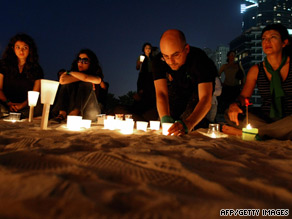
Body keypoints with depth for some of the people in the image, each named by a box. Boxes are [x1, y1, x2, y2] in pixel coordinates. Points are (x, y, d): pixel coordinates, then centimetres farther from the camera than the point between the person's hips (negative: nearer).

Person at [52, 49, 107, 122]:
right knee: (67, 83, -13)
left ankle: (75, 112, -36)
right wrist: (81, 77, -13)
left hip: (89, 114, -3)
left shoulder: (97, 77, -1)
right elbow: (62, 80, -13)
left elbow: (85, 77, -24)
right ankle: (62, 112, -30)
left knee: (86, 83, -20)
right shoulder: (74, 75, 9)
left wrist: (70, 73, -6)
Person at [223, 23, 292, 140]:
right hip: (265, 119, 2)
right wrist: (235, 104, -16)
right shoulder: (256, 70, 8)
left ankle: (242, 132, -24)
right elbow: (244, 96, 9)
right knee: (230, 114, -18)